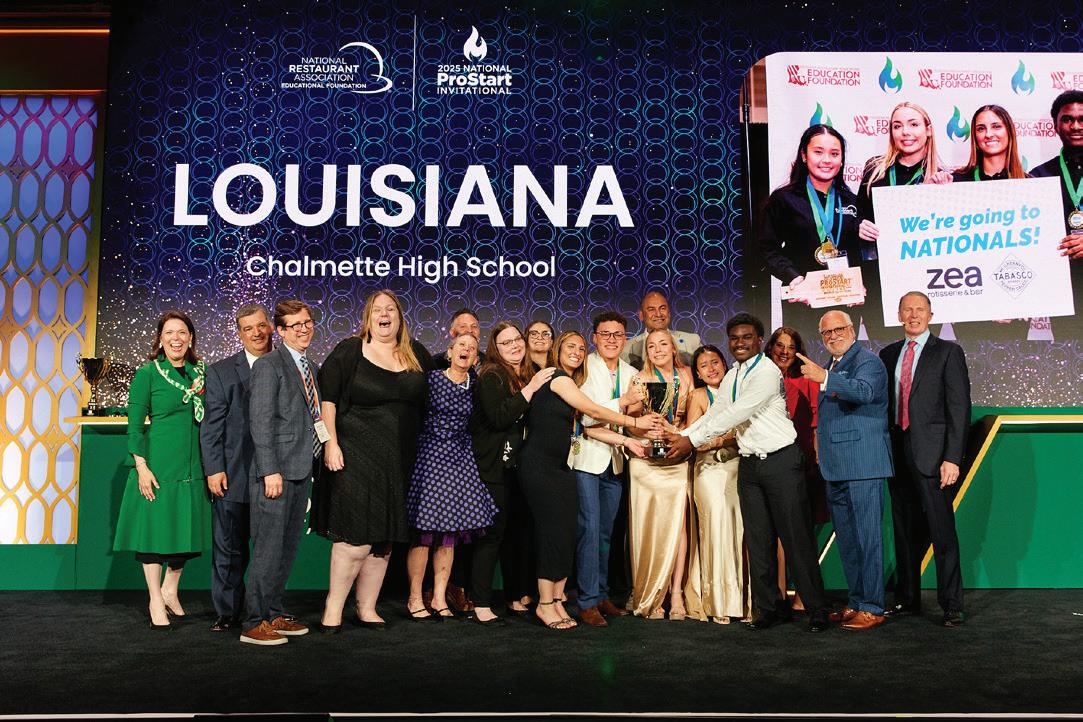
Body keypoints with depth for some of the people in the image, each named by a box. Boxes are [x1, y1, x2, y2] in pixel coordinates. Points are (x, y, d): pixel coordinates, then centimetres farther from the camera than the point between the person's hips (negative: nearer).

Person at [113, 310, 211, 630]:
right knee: (155, 529, 3)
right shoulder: (147, 373, -3)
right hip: (157, 465, -4)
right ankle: (155, 601, 18)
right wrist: (142, 466, -13)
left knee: (186, 530, 9)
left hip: (193, 466, 4)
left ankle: (170, 591, 29)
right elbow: (134, 426, -5)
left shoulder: (201, 373, 9)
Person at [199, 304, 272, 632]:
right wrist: (214, 470, -8)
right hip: (232, 477, -1)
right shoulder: (221, 372, 5)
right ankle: (227, 613, 19)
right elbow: (211, 426, 0)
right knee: (229, 549, 7)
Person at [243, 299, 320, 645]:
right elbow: (260, 422, -14)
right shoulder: (268, 365, -7)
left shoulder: (313, 368, 17)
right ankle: (254, 623, 4)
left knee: (288, 548, 12)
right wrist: (270, 471, -19)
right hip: (276, 471, -8)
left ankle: (274, 615, 22)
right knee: (268, 549, -5)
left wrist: (317, 465, 12)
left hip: (302, 470, 8)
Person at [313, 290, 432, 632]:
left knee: (384, 539, 9)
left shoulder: (417, 355, 9)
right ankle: (333, 608, 8)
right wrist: (331, 442, -12)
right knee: (356, 537, -8)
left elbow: (427, 403, 18)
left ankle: (366, 608, 22)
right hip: (356, 456, -5)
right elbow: (327, 397, -5)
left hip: (399, 461, 5)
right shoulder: (349, 351, -2)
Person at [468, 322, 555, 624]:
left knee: (519, 531, 11)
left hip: (519, 466, 7)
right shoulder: (490, 376, -9)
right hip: (493, 468, -7)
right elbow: (499, 417, -23)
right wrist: (530, 389, -22)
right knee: (493, 533, -6)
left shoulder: (531, 374, 12)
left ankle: (518, 597, 23)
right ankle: (481, 606, 0)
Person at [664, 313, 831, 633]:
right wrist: (680, 436, -2)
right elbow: (714, 414, 13)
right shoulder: (731, 377, 13)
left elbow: (736, 413, -19)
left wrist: (692, 440, -18)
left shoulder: (767, 372, -13)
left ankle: (816, 609, 7)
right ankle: (769, 607, 17)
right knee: (758, 540, 8)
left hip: (780, 460, -7)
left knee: (796, 537, -2)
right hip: (749, 464, 7)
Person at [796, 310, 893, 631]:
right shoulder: (832, 368, 22)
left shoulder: (868, 361, -6)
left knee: (867, 537, -5)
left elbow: (863, 391, -28)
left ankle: (872, 608, 2)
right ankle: (856, 602, 24)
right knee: (846, 539, 14)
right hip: (836, 468, 9)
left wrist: (824, 377, -33)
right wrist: (820, 435, 16)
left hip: (863, 465, -9)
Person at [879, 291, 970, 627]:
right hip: (897, 454, 5)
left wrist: (952, 458, -13)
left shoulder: (948, 352, 0)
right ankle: (907, 598, 24)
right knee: (905, 532, 13)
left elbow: (959, 408, -6)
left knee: (942, 532, -2)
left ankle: (951, 605, 9)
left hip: (931, 454, -5)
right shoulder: (888, 354, 14)